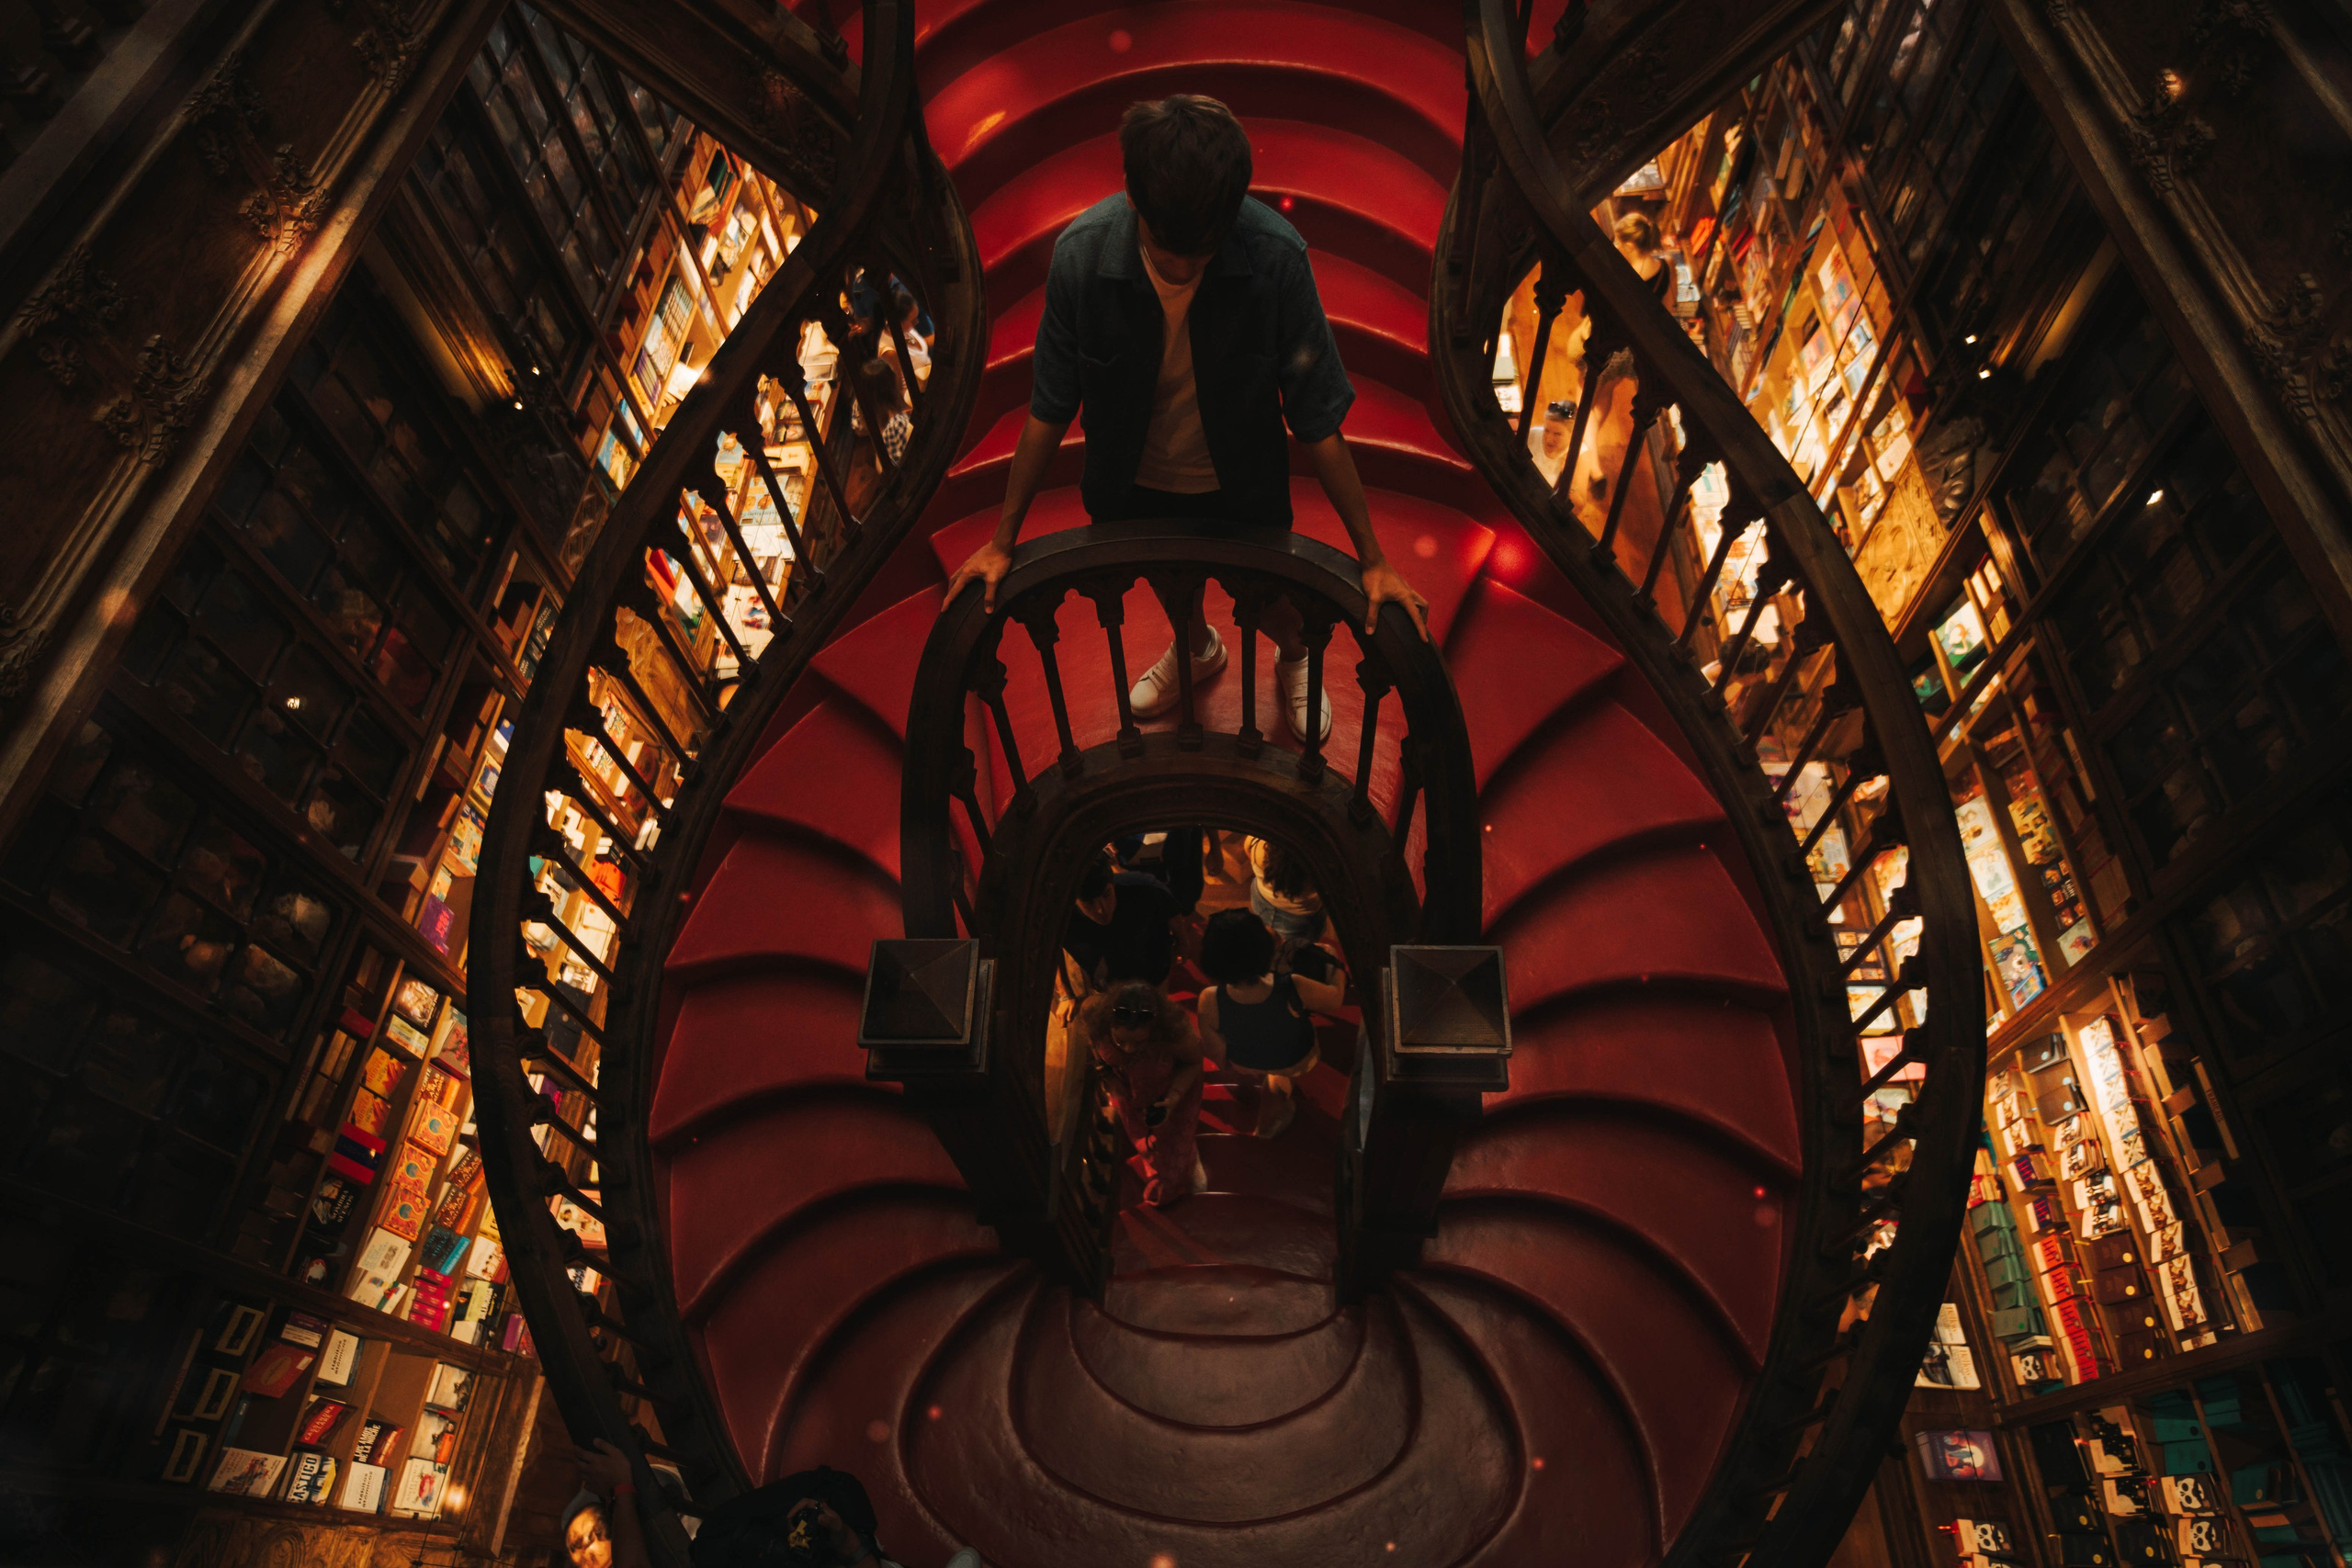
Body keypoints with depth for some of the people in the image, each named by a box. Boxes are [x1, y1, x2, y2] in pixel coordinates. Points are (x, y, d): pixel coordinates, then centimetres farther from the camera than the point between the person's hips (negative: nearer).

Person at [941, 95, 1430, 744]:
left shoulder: (1277, 257, -31)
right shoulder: (1082, 252, -27)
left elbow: (1317, 420, -21)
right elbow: (1049, 410, -13)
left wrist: (1372, 557, -16)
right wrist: (1002, 540, -6)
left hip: (1242, 488, -1)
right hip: (1135, 484, 2)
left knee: (1272, 604, 20)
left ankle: (1294, 659, 58)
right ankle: (1197, 647, 65)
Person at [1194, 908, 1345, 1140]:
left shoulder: (1210, 1002, -39)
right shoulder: (1294, 989, -42)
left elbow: (1217, 1053, -18)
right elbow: (1336, 999, -19)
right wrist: (1337, 967, 3)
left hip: (1245, 1066, 1)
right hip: (1296, 1064, -1)